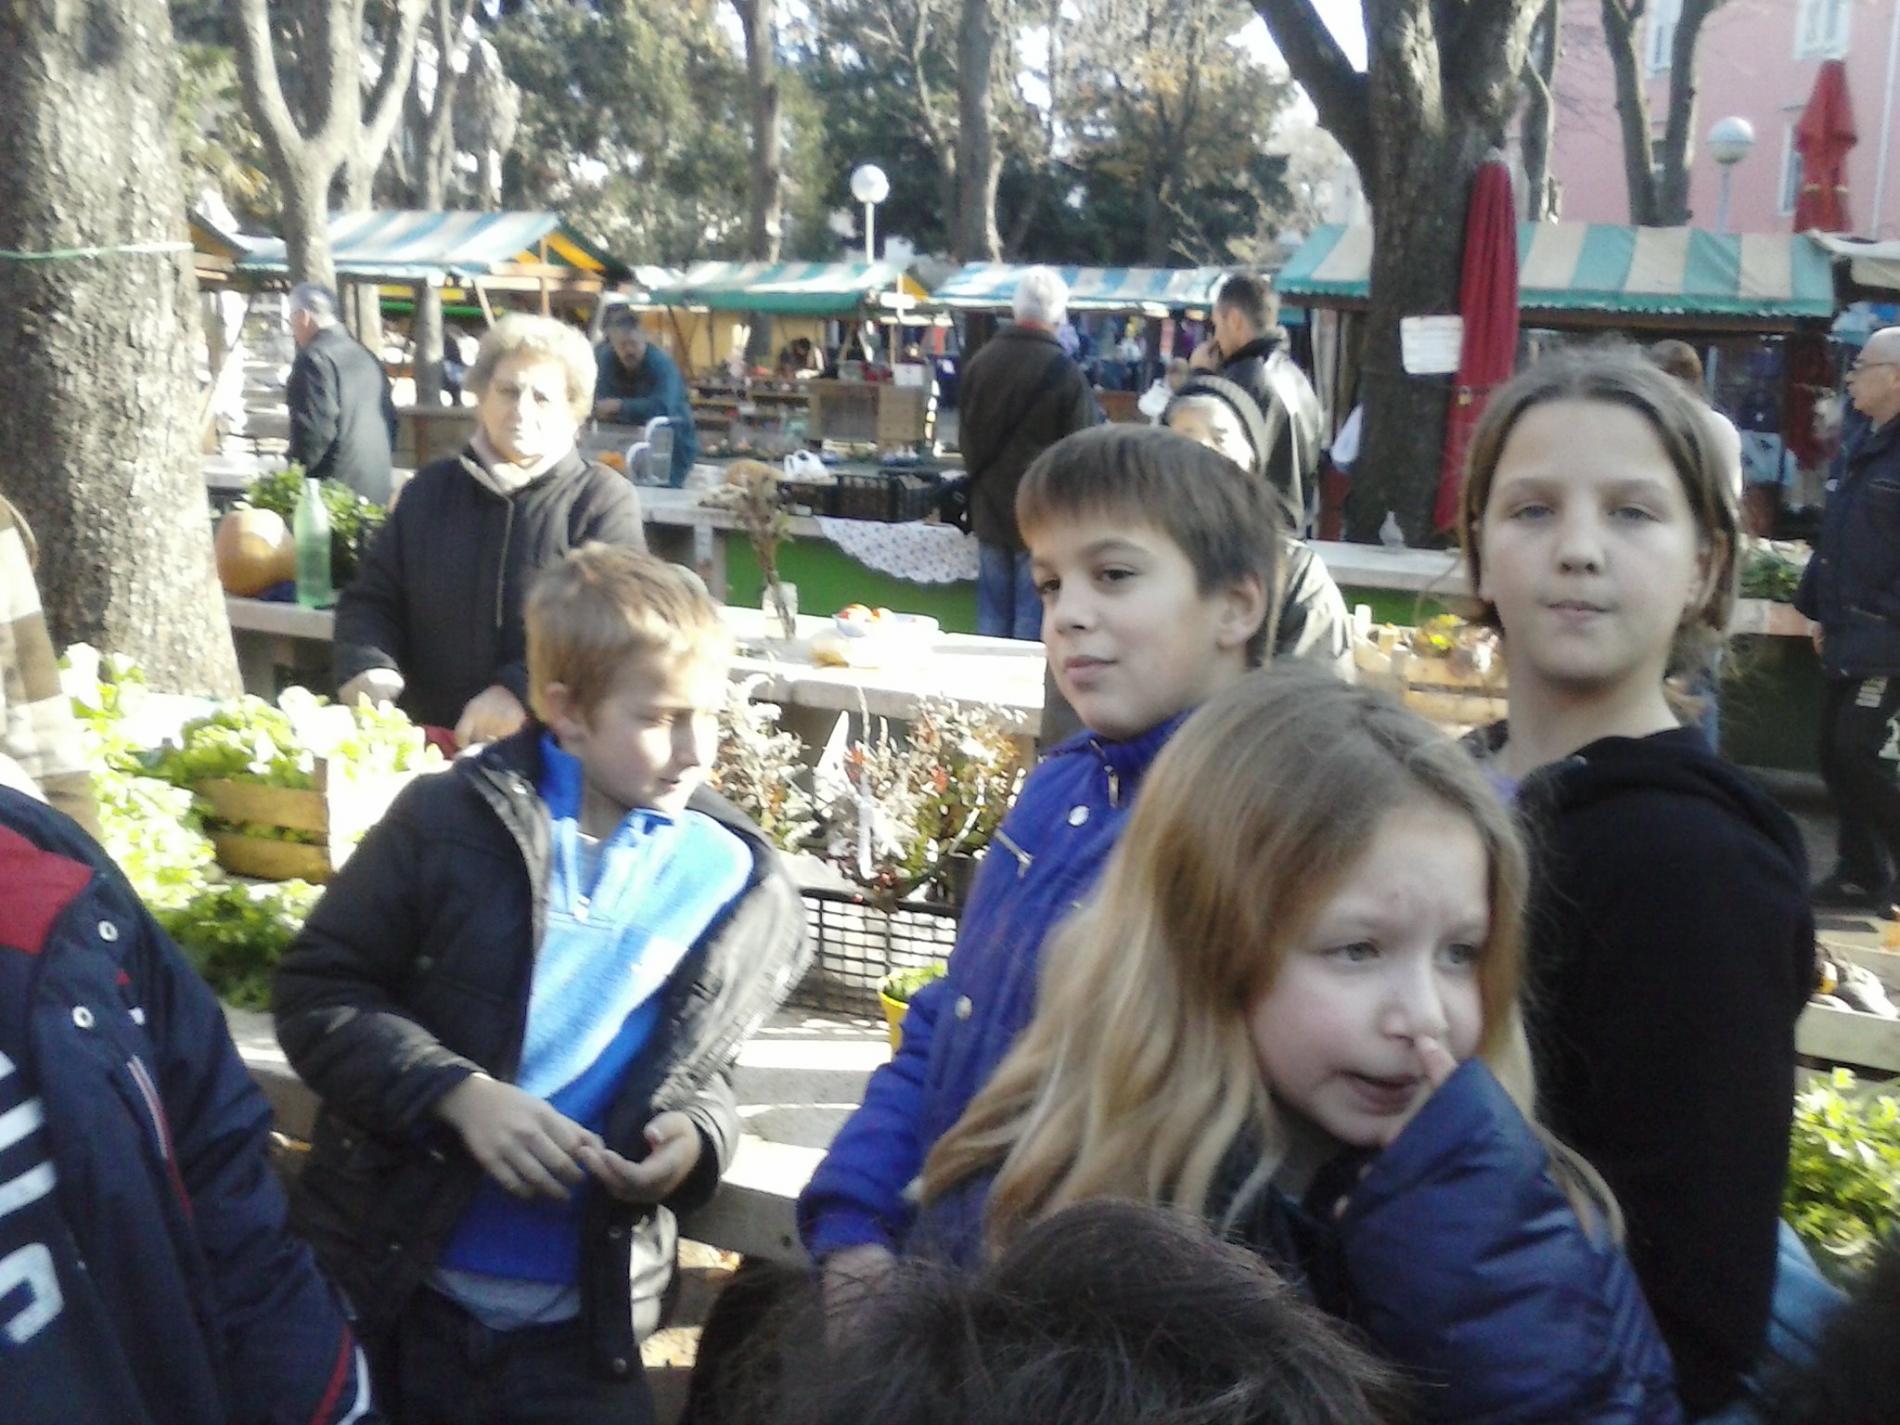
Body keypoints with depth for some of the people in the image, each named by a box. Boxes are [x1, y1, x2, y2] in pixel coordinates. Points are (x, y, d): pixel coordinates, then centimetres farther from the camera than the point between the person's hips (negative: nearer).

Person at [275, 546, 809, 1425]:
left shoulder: (737, 884, -1)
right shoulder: (452, 820, -7)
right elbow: (316, 991, -5)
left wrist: (697, 1137, -11)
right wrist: (459, 1092, -17)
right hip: (385, 1284, -1)